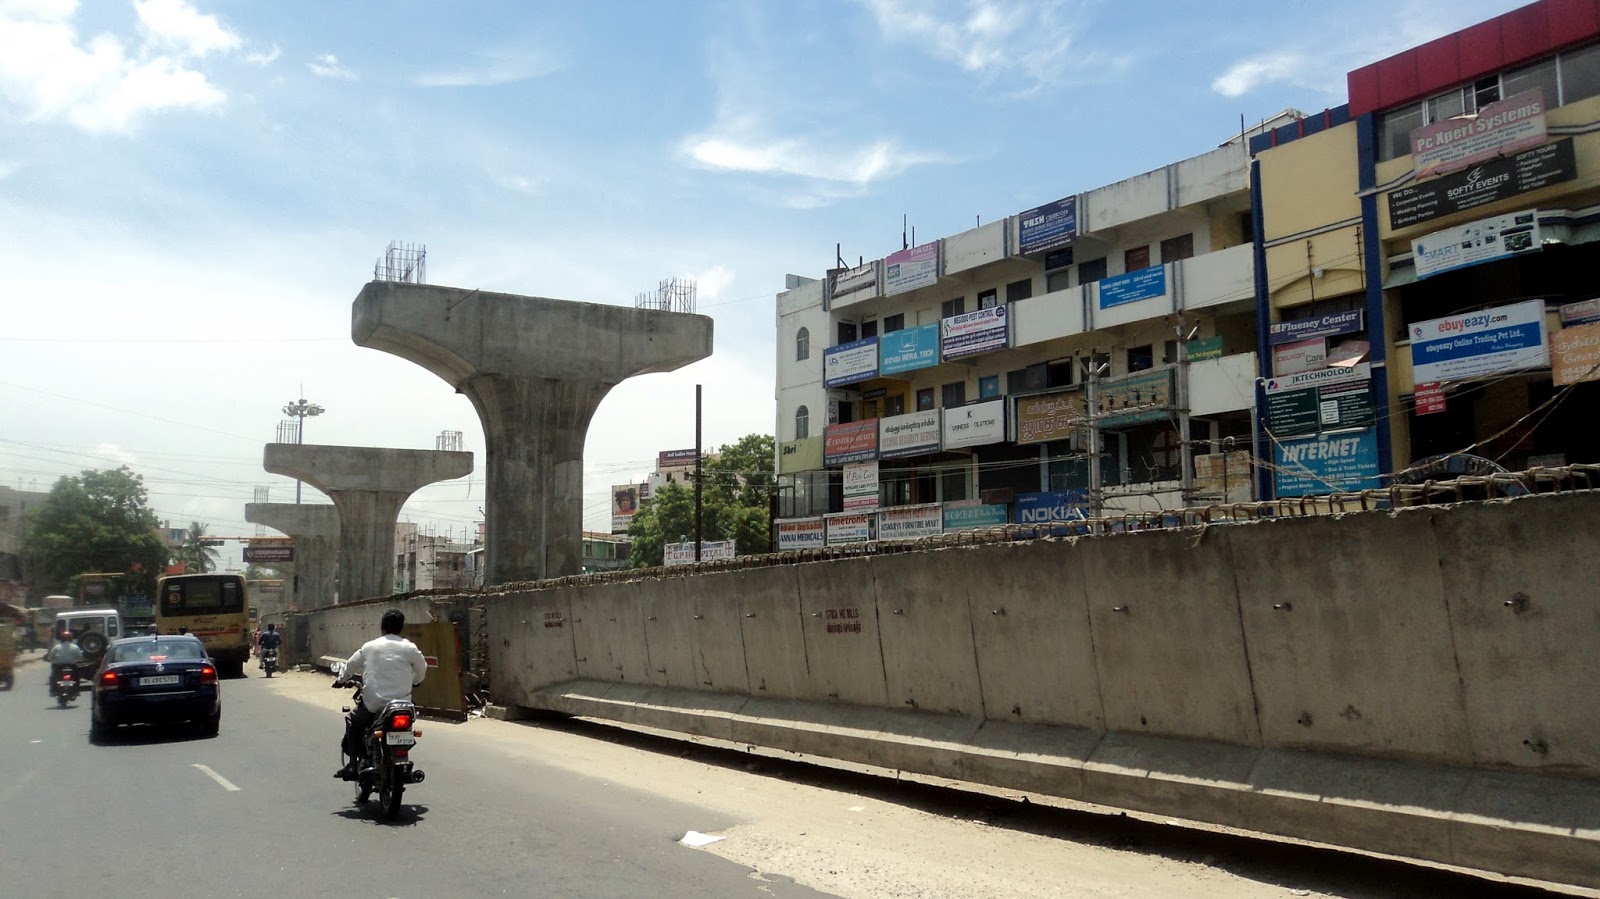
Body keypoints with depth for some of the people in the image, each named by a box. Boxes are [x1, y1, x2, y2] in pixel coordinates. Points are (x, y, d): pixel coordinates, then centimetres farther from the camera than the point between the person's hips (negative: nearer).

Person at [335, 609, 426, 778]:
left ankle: (353, 765, 15)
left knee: (352, 722, 25)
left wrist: (340, 680, 38)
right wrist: (413, 682, 33)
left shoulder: (369, 647, 4)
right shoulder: (410, 648, -1)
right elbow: (421, 671, 11)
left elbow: (350, 666, 18)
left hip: (373, 704, 0)